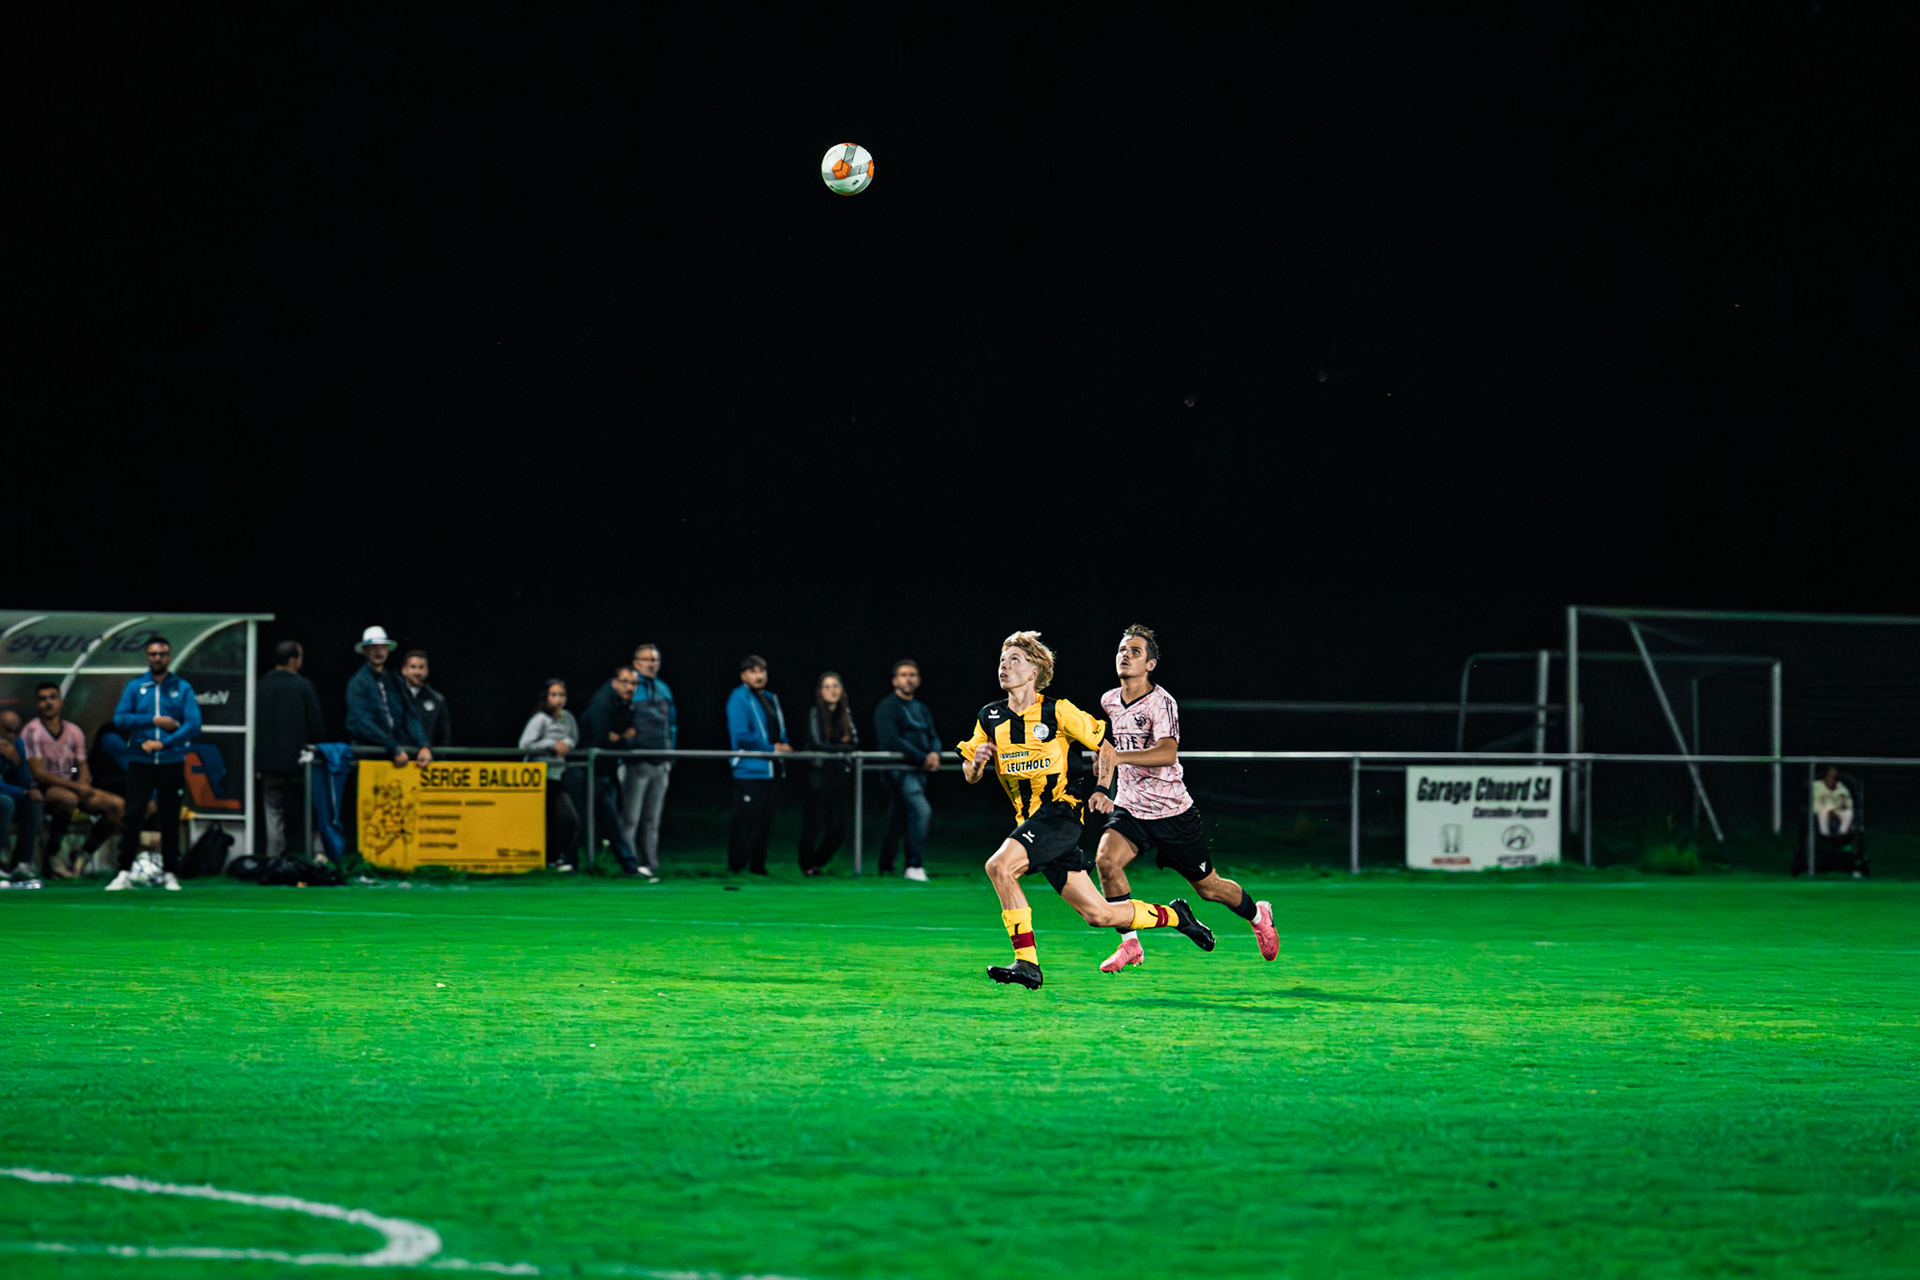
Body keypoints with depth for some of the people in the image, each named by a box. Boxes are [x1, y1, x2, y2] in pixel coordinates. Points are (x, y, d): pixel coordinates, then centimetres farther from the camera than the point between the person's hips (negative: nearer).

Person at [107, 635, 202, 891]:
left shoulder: (182, 688, 5)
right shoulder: (135, 687, 6)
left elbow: (193, 724, -5)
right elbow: (120, 719, -4)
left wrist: (163, 743, -15)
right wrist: (154, 721, -12)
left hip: (172, 762, 0)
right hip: (141, 762, 0)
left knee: (170, 819, 3)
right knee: (131, 817, -5)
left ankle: (169, 873, 11)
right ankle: (124, 873, -4)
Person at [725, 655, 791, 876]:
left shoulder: (770, 699, 18)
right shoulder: (739, 698, -7)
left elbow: (780, 732, 23)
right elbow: (741, 736, -15)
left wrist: (784, 746, 0)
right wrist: (772, 748, -13)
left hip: (770, 771, 8)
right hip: (749, 770, -8)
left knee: (765, 819, 9)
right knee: (747, 819, -9)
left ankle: (757, 865, 16)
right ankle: (736, 866, -3)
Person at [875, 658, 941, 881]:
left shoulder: (921, 709, 20)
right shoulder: (887, 707, -4)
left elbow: (933, 737, 16)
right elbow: (891, 740, -15)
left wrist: (934, 754, -9)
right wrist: (923, 758, -17)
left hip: (919, 770, 7)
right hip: (898, 769, -7)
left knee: (899, 820, 12)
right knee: (921, 811, -22)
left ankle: (885, 867, 22)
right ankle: (915, 866, -20)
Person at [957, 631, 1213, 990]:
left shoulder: (1058, 711, -6)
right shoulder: (990, 718, 7)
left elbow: (1105, 743, 5)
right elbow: (969, 775, 12)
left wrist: (1103, 791, -2)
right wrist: (976, 761, -10)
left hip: (1060, 811, -6)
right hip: (1030, 820, 6)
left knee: (999, 866, -27)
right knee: (1097, 914, 5)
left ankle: (1026, 961, -22)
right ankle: (1173, 915, 26)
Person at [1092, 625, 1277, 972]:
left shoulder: (1160, 702, -19)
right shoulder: (1109, 701, 3)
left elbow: (1167, 753, -35)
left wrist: (1119, 757, -47)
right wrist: (1106, 793, 20)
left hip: (1171, 811, -5)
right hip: (1130, 809, 5)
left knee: (1208, 887, 9)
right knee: (1106, 859, -24)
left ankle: (1258, 916, 41)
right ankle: (1130, 945, -13)